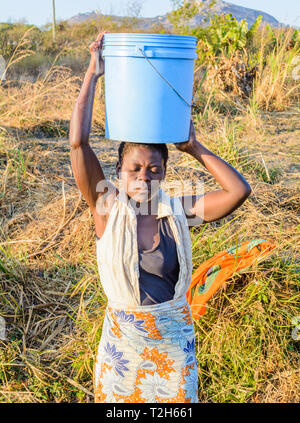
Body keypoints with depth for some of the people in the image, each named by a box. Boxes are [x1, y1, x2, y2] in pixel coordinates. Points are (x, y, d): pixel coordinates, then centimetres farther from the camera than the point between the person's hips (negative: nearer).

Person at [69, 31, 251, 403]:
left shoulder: (178, 211, -12)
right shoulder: (107, 207, -15)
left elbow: (239, 191, -20)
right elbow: (78, 143, -25)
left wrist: (194, 147, -14)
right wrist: (93, 74, -20)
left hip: (174, 334, 1)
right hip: (123, 334, 0)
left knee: (175, 396, 19)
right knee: (118, 395, 21)